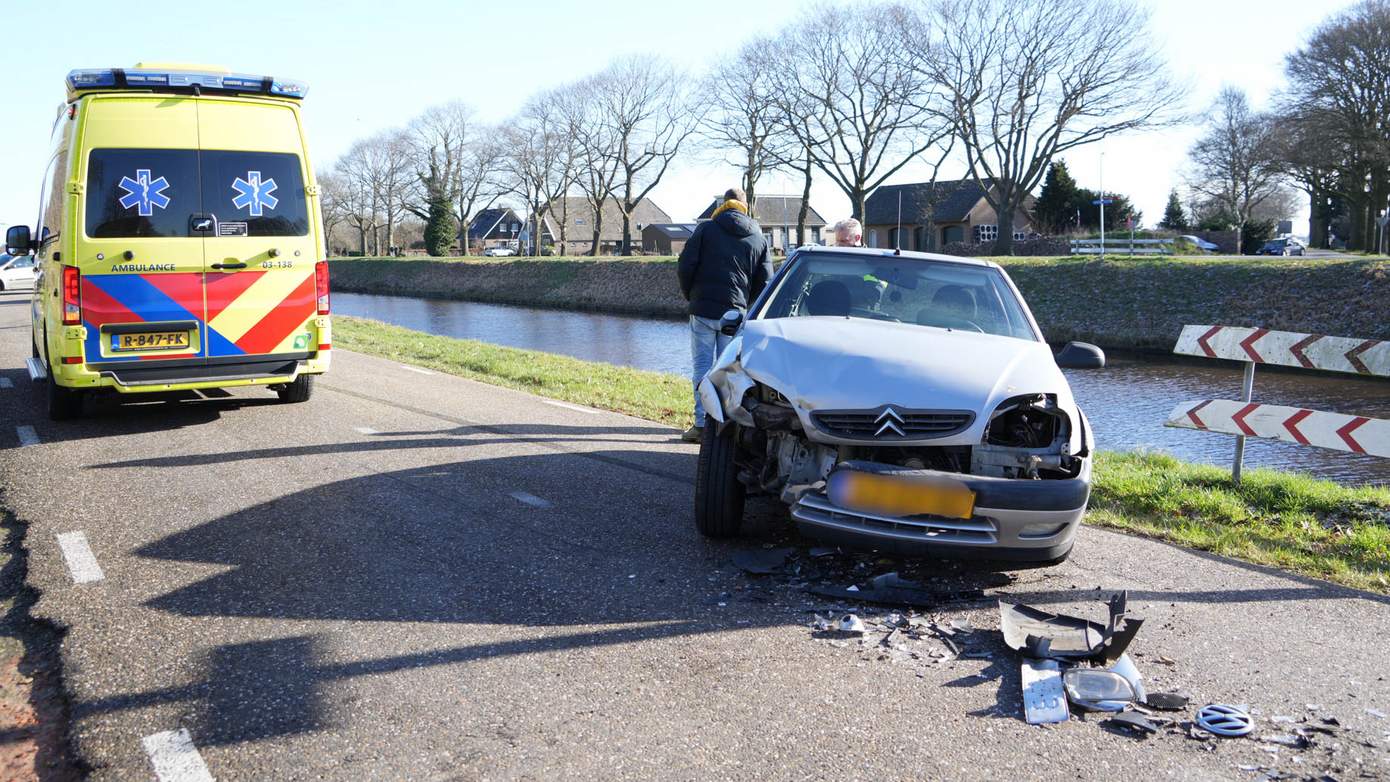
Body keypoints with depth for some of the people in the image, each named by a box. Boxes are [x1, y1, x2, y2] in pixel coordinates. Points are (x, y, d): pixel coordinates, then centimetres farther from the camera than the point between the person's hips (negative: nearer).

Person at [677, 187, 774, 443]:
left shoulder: (706, 228, 1)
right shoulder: (759, 238, 9)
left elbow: (685, 266, -5)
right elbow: (765, 281, 7)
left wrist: (691, 296, 10)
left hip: (703, 310, -2)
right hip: (735, 314, 2)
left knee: (702, 367, 1)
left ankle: (702, 424, -5)